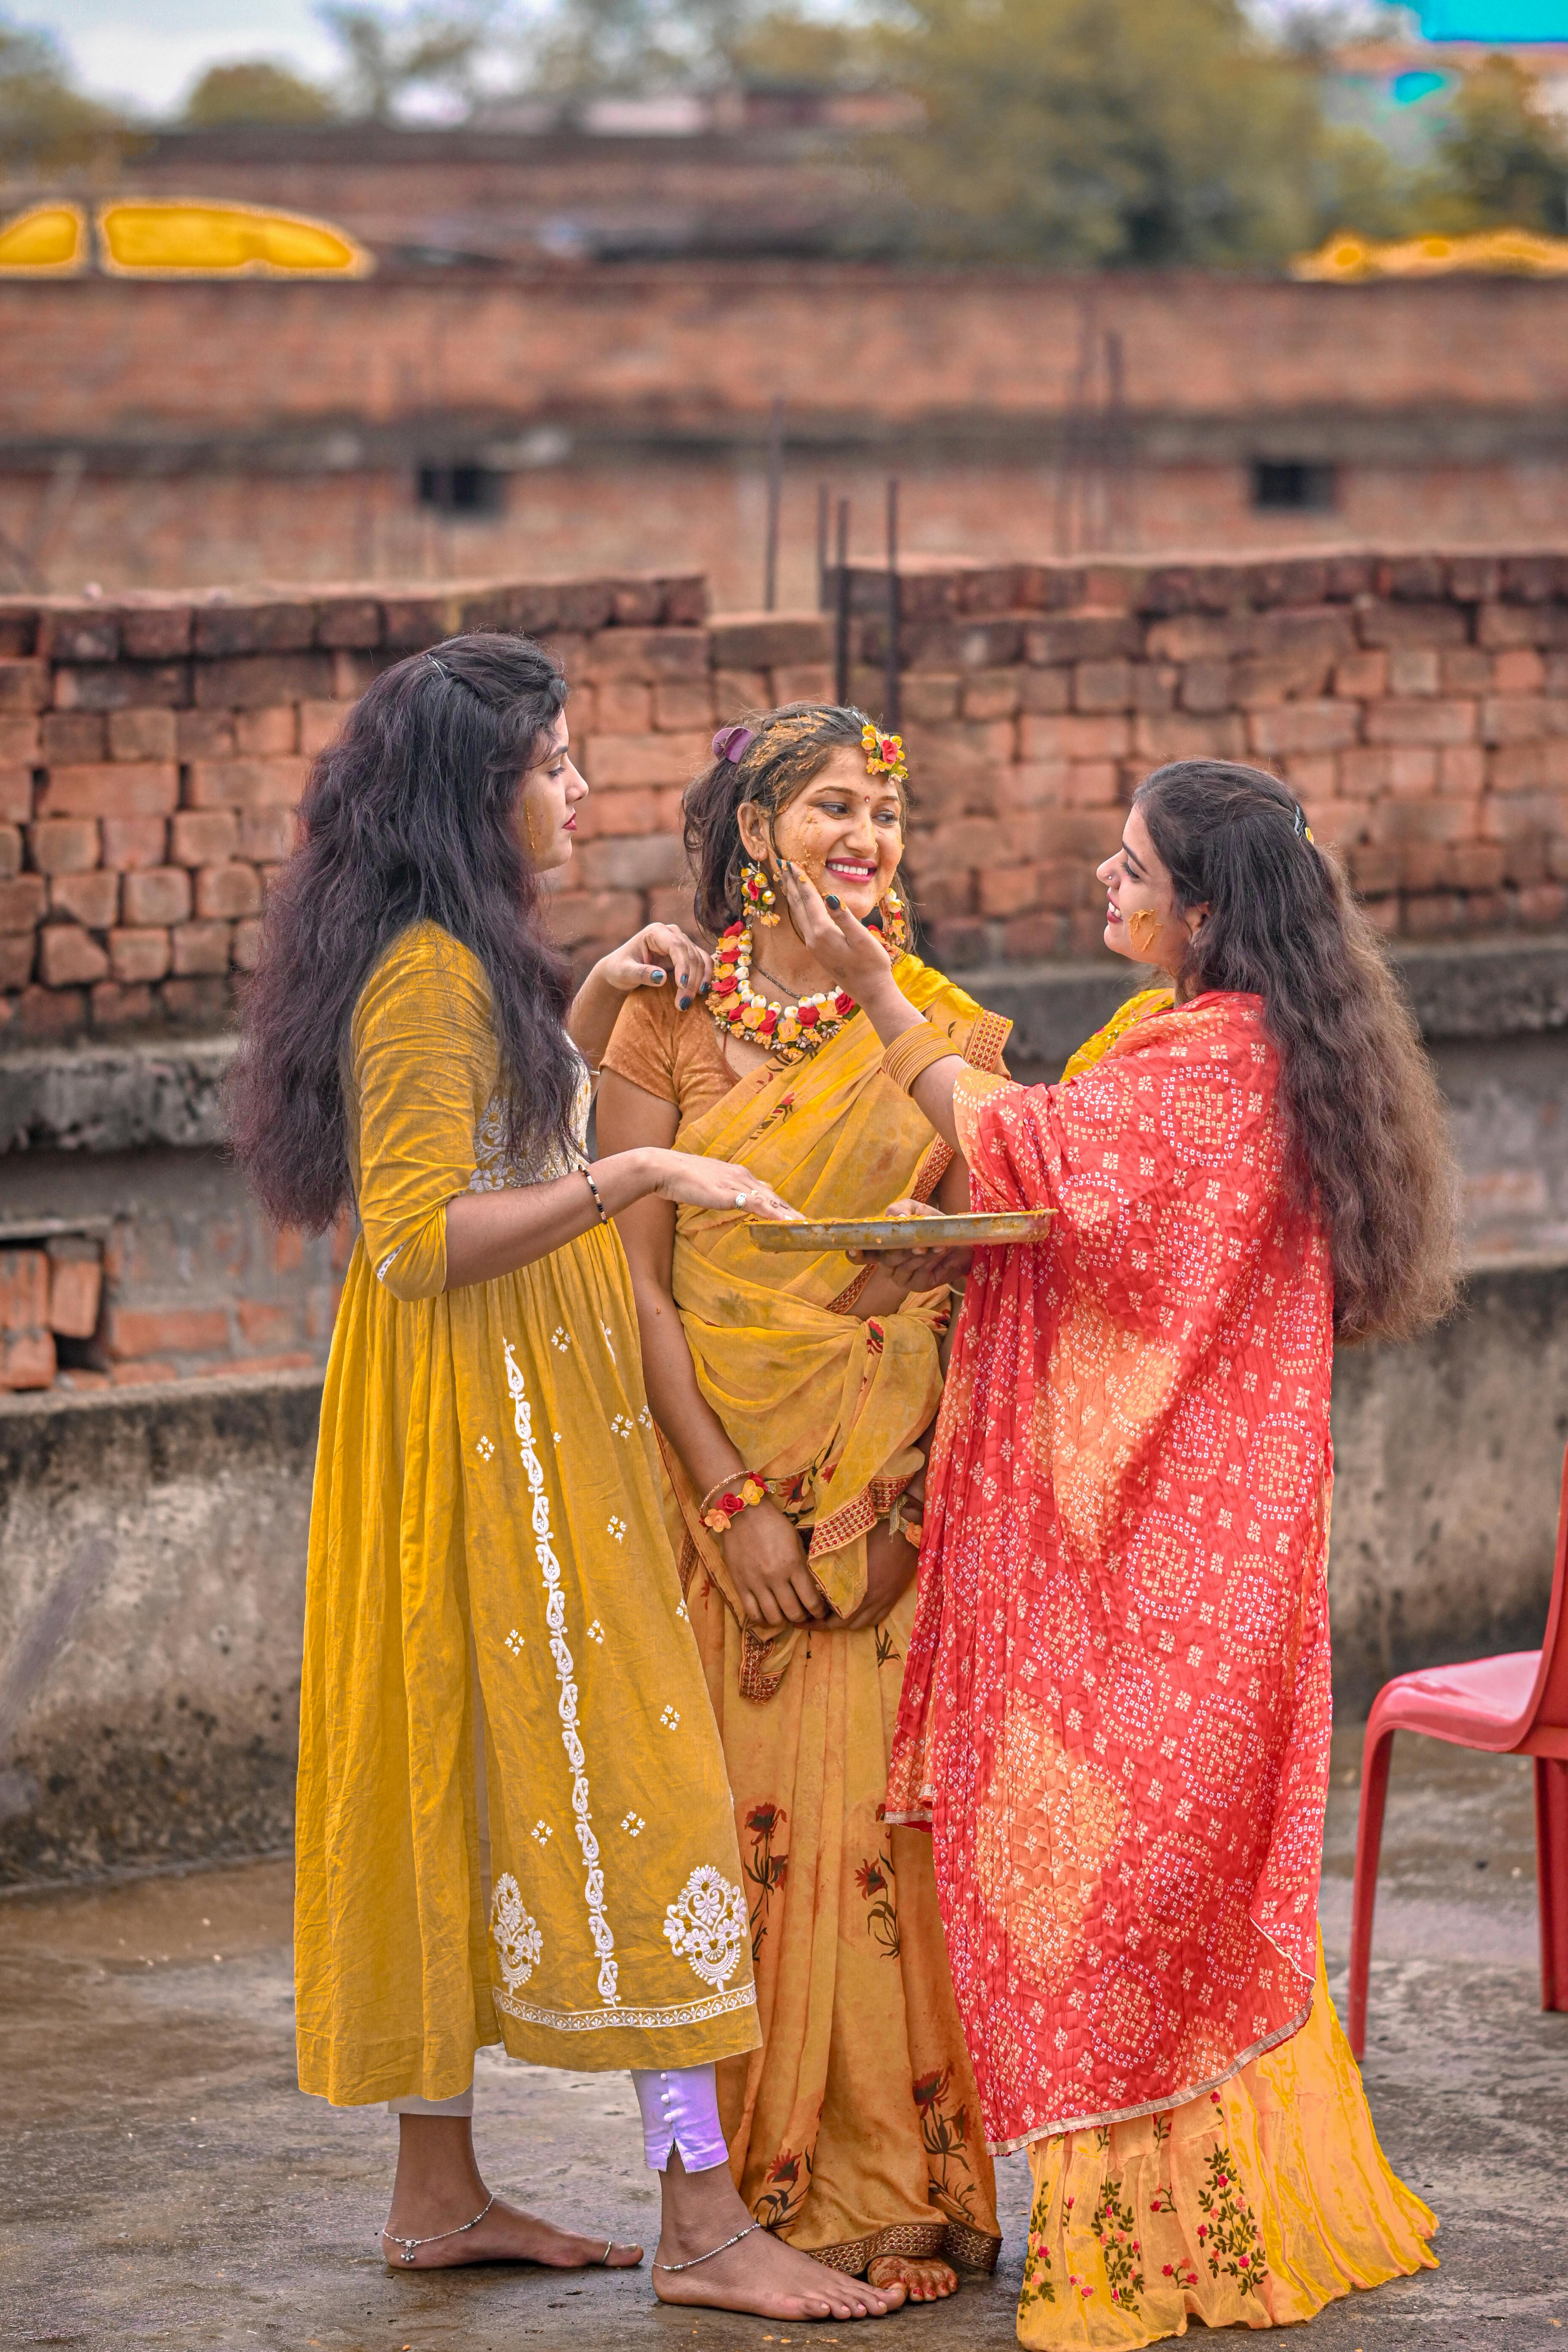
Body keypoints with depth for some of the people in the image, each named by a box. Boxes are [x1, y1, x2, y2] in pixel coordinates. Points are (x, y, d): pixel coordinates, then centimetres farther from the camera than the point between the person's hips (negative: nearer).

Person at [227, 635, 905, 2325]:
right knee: (626, 1784, -11)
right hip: (488, 1434, -11)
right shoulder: (426, 977, -16)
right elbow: (420, 1237, -23)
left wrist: (592, 1006, 17)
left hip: (529, 1433, 11)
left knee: (464, 1790, 12)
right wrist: (632, 1178, -27)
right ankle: (702, 2223, -11)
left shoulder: (472, 965, 15)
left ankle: (437, 2194, 17)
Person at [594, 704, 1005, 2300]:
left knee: (892, 1812, -3)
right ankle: (776, 2188, 8)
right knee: (754, 1819, 0)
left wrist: (940, 1493, -7)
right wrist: (732, 1499, -10)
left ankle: (911, 2187, 5)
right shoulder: (671, 1021, 1)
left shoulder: (946, 1032, 5)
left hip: (903, 1488, 1)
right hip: (727, 1472, -1)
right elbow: (635, 1282, -3)